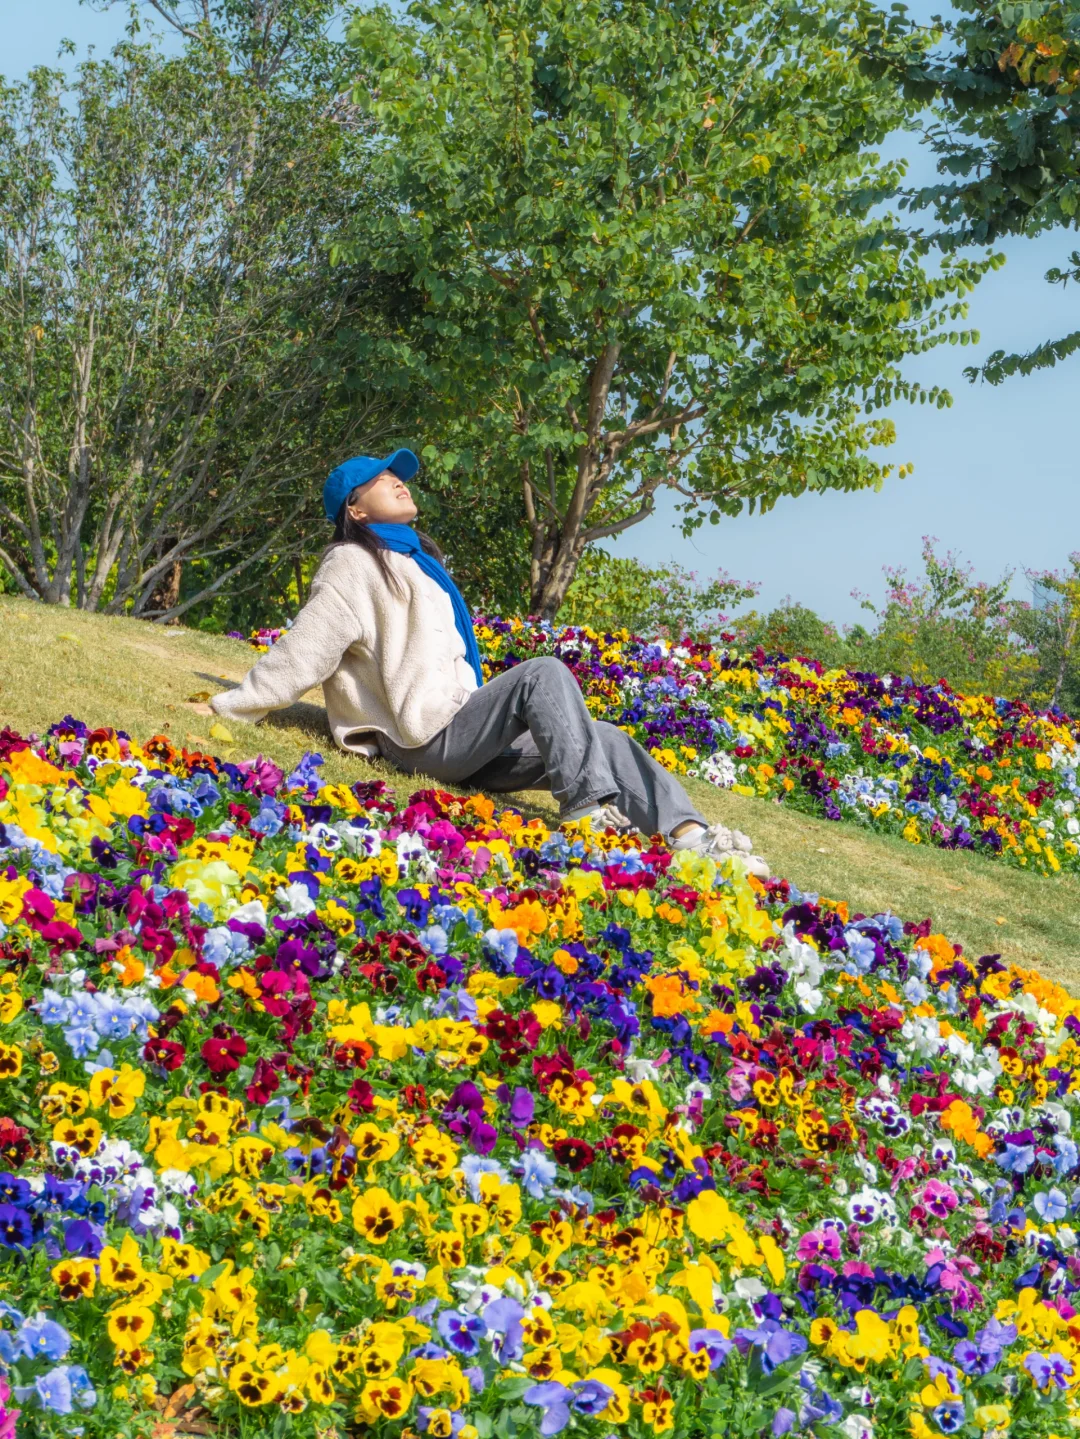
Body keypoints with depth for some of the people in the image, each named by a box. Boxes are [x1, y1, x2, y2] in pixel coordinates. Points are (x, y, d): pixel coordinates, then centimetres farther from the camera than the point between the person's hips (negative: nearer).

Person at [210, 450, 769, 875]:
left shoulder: (415, 559, 23)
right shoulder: (355, 567, -5)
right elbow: (302, 652, -5)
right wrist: (232, 707, -5)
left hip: (465, 729, 9)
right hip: (429, 741, -8)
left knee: (601, 737, -8)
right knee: (545, 673, -27)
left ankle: (691, 836, -21)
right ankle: (587, 809, -35)